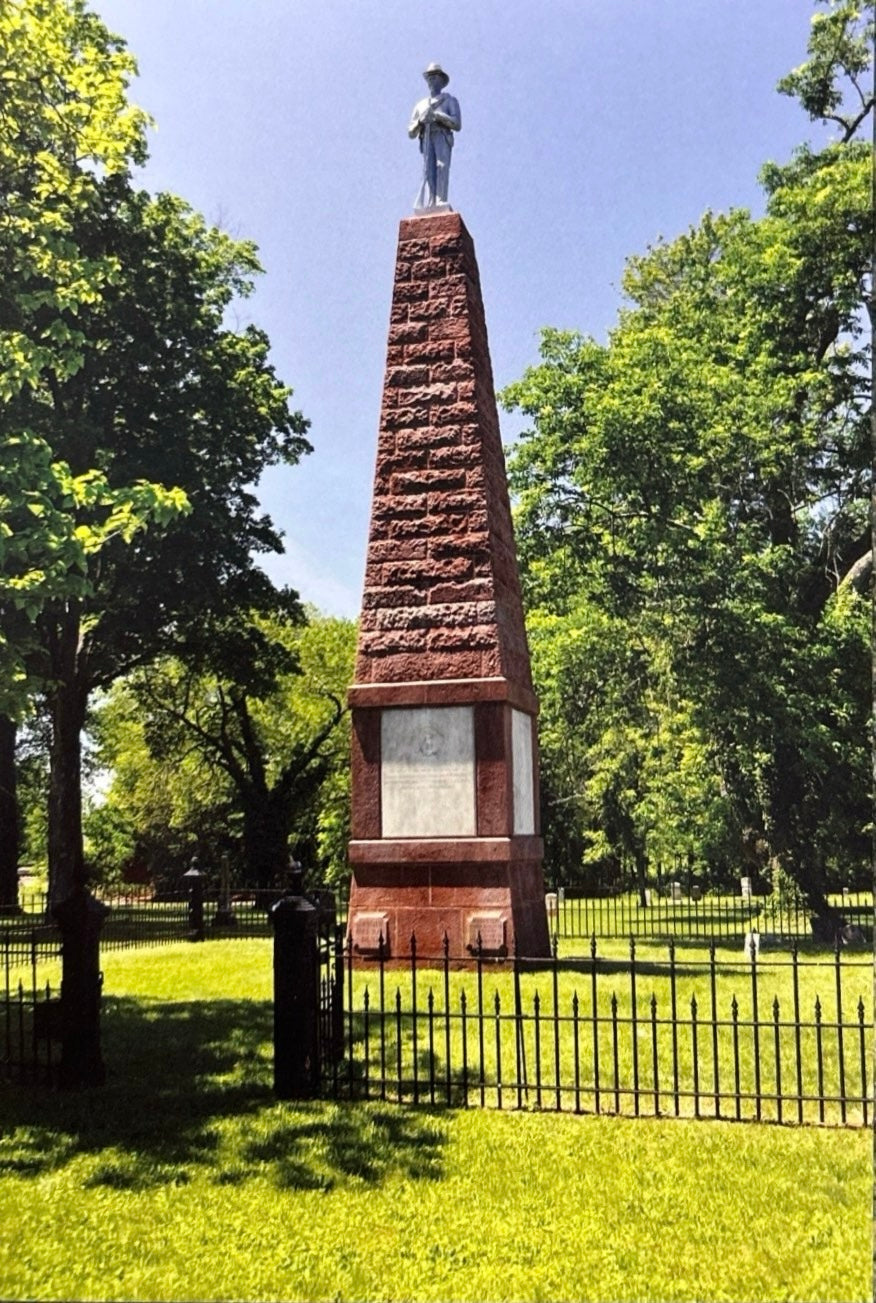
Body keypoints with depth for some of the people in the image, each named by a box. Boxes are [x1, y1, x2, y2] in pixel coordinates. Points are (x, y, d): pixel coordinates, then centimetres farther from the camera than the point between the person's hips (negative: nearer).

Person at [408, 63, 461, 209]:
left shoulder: (450, 101, 20)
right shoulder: (420, 105, 29)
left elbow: (457, 125, 3)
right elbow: (411, 133, 21)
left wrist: (437, 115, -7)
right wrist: (420, 121, 0)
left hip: (443, 138, -2)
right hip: (426, 140, 2)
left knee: (441, 168, -23)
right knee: (428, 171, -17)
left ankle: (440, 204, -35)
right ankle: (427, 206, -32)